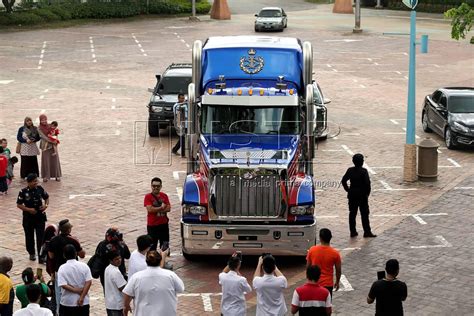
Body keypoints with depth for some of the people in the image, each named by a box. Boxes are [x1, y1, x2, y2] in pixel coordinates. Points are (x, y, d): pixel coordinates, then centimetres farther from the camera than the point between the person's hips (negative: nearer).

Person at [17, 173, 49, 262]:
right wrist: (28, 209, -19)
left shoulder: (40, 189, -4)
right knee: (29, 236, 13)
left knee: (41, 237, -5)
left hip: (40, 216, 1)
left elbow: (47, 197, 11)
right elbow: (19, 205, -7)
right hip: (28, 218, -1)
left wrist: (46, 205, -8)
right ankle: (32, 253, 33)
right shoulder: (23, 192, -12)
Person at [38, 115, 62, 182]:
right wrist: (51, 141, -22)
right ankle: (46, 176, 6)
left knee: (54, 160, 3)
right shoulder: (39, 129, -4)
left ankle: (57, 175, 10)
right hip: (45, 146, -3)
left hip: (53, 146, 3)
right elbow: (43, 136, -14)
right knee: (46, 161, -1)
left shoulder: (50, 126, 8)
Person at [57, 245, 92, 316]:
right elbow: (88, 282, -11)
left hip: (67, 303, -1)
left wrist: (76, 290, -12)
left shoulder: (62, 268, -8)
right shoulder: (84, 266, -4)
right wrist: (82, 297, -13)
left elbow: (63, 285, -18)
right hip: (83, 303, 1)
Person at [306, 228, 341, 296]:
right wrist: (337, 282, 13)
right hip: (328, 284, -2)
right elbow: (338, 270, -3)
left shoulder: (312, 250, -9)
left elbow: (308, 266, 2)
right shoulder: (335, 253, -13)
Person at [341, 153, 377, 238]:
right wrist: (367, 192, -5)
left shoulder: (350, 170, 0)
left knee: (352, 213, 10)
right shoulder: (364, 171, -14)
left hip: (352, 195, 4)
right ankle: (367, 232, 5)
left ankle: (353, 231, 13)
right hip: (362, 195, -4)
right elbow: (367, 183, -18)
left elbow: (343, 181, 3)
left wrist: (348, 190, 10)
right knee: (364, 214, 3)